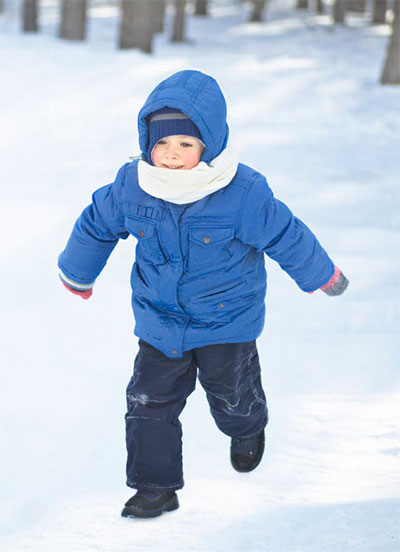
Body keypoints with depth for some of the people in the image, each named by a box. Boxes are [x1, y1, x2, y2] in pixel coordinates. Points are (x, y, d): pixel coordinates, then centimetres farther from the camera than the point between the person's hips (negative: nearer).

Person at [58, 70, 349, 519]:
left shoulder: (244, 193, -25)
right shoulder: (130, 187, -16)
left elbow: (286, 236, -11)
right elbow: (96, 226, 4)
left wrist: (323, 276, 3)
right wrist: (77, 274, 19)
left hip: (228, 318, -2)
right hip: (160, 320, 2)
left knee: (232, 395, 14)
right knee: (149, 400, 0)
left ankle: (247, 429, 52)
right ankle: (156, 486, 16)